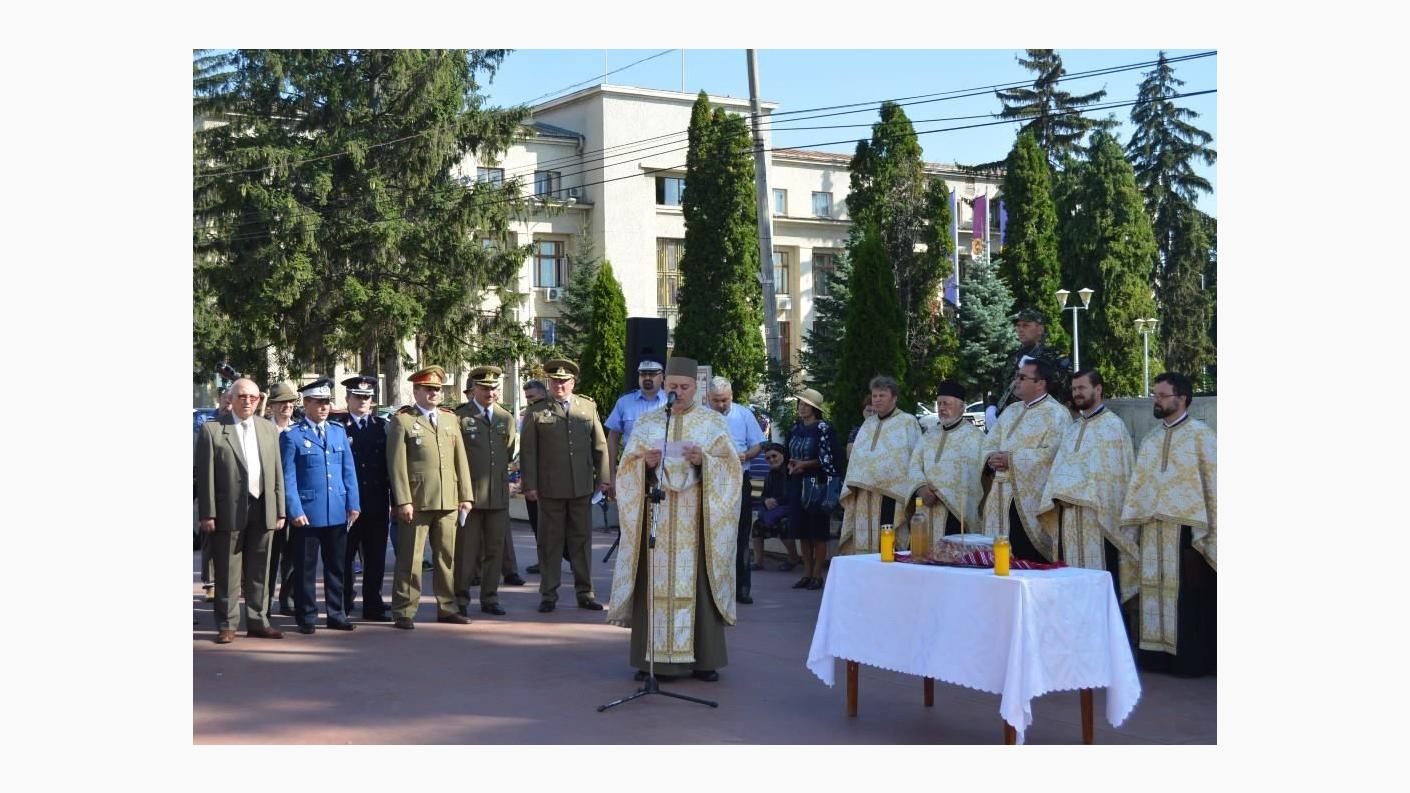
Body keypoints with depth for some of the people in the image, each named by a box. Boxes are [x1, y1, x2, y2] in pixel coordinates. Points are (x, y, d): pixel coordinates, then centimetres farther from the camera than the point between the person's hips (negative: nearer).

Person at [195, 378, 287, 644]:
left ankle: (257, 622, 20)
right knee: (228, 574, 3)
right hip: (229, 512, -4)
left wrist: (280, 511, 5)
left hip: (262, 511, 4)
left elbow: (277, 473, 10)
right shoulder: (212, 430, -3)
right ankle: (227, 625, 12)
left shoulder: (269, 430, 10)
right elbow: (205, 475, -6)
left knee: (259, 572, 11)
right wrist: (207, 514, -11)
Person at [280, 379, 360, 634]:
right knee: (306, 569, 3)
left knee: (336, 567, 11)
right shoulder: (292, 436, -2)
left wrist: (353, 504, 2)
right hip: (307, 514, -4)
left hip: (338, 513, 4)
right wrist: (295, 511, -12)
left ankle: (336, 614, 19)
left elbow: (349, 471, 11)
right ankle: (306, 617, 12)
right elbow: (288, 478, -5)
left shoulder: (339, 432, 11)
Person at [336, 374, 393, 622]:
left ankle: (373, 606, 16)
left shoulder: (381, 426, 10)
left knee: (376, 558, 7)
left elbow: (390, 464, 9)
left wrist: (393, 500, 4)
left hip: (377, 505, 3)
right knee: (345, 557, 5)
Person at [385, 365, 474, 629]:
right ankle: (404, 612, 5)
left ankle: (446, 608, 21)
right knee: (410, 559, -1)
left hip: (448, 501, 5)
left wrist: (466, 496, 9)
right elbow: (397, 464, -7)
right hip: (416, 502, -5)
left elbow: (460, 459, 15)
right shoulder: (402, 420, -1)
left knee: (447, 557, 11)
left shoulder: (449, 418, 16)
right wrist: (403, 501, -13)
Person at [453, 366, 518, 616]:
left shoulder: (506, 418, 13)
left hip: (498, 494, 5)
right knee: (466, 550, 1)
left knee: (495, 548, 9)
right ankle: (460, 599, 10)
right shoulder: (459, 417, -4)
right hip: (468, 494, -5)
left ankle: (489, 598, 19)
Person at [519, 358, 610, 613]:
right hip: (550, 487, -2)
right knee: (550, 542, 3)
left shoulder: (588, 408, 10)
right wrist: (529, 484, -6)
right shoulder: (536, 412, 3)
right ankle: (549, 595, 10)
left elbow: (600, 445, 11)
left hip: (582, 487, 2)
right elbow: (528, 451, 0)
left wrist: (603, 477, 6)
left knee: (582, 540, 8)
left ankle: (584, 592, 15)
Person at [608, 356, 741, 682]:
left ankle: (703, 658, 2)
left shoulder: (713, 422, 8)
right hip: (657, 516, 1)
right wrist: (645, 462, -12)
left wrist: (703, 460, -16)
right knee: (655, 582, -3)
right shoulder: (647, 422, 12)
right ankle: (651, 657, 1)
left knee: (697, 580, -3)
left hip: (696, 517, -1)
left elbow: (729, 466, 2)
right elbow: (628, 467, 9)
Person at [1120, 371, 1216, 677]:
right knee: (1156, 589, 7)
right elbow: (1138, 482, 15)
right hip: (1154, 529, 6)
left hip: (1187, 526, -6)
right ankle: (1158, 652, 14)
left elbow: (1212, 480, -7)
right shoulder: (1150, 439, 16)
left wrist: (1211, 529, -11)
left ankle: (1192, 658, 4)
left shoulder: (1200, 434, -3)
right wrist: (1133, 519, 9)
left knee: (1189, 593, -2)